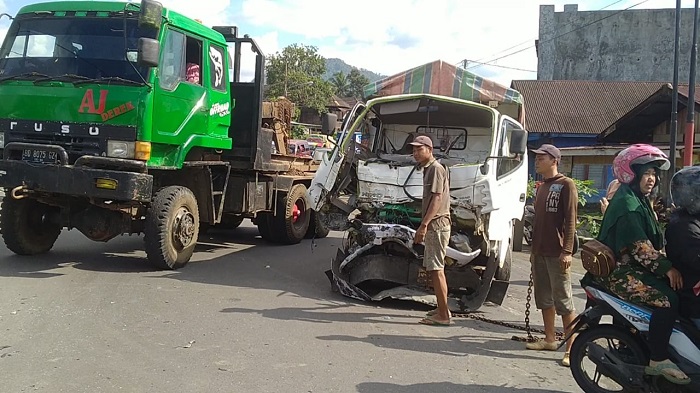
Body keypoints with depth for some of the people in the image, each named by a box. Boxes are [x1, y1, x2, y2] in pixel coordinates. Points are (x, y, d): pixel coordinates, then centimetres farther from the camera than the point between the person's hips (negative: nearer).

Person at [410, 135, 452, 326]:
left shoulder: (436, 169, -12)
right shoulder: (428, 169, 18)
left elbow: (437, 198, -21)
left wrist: (424, 224, -26)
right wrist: (424, 226, 20)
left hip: (437, 225, -10)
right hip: (433, 226, 10)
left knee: (436, 269, -10)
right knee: (436, 269, 15)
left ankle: (443, 315, -7)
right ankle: (442, 309, 24)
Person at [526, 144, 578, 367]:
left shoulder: (566, 185, -6)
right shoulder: (541, 188, 18)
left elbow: (570, 220, -13)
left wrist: (567, 251, -19)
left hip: (557, 254, -8)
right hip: (539, 252, 8)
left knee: (563, 301, -8)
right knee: (544, 299, 13)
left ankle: (572, 347, -4)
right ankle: (550, 339, 23)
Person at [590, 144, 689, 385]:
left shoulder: (640, 201, 20)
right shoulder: (626, 203, -13)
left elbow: (652, 240, 17)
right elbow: (639, 246, -21)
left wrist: (665, 266, 4)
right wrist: (666, 268, -22)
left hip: (635, 268, 11)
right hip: (620, 272, -11)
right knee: (668, 299, -25)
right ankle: (657, 361, -19)